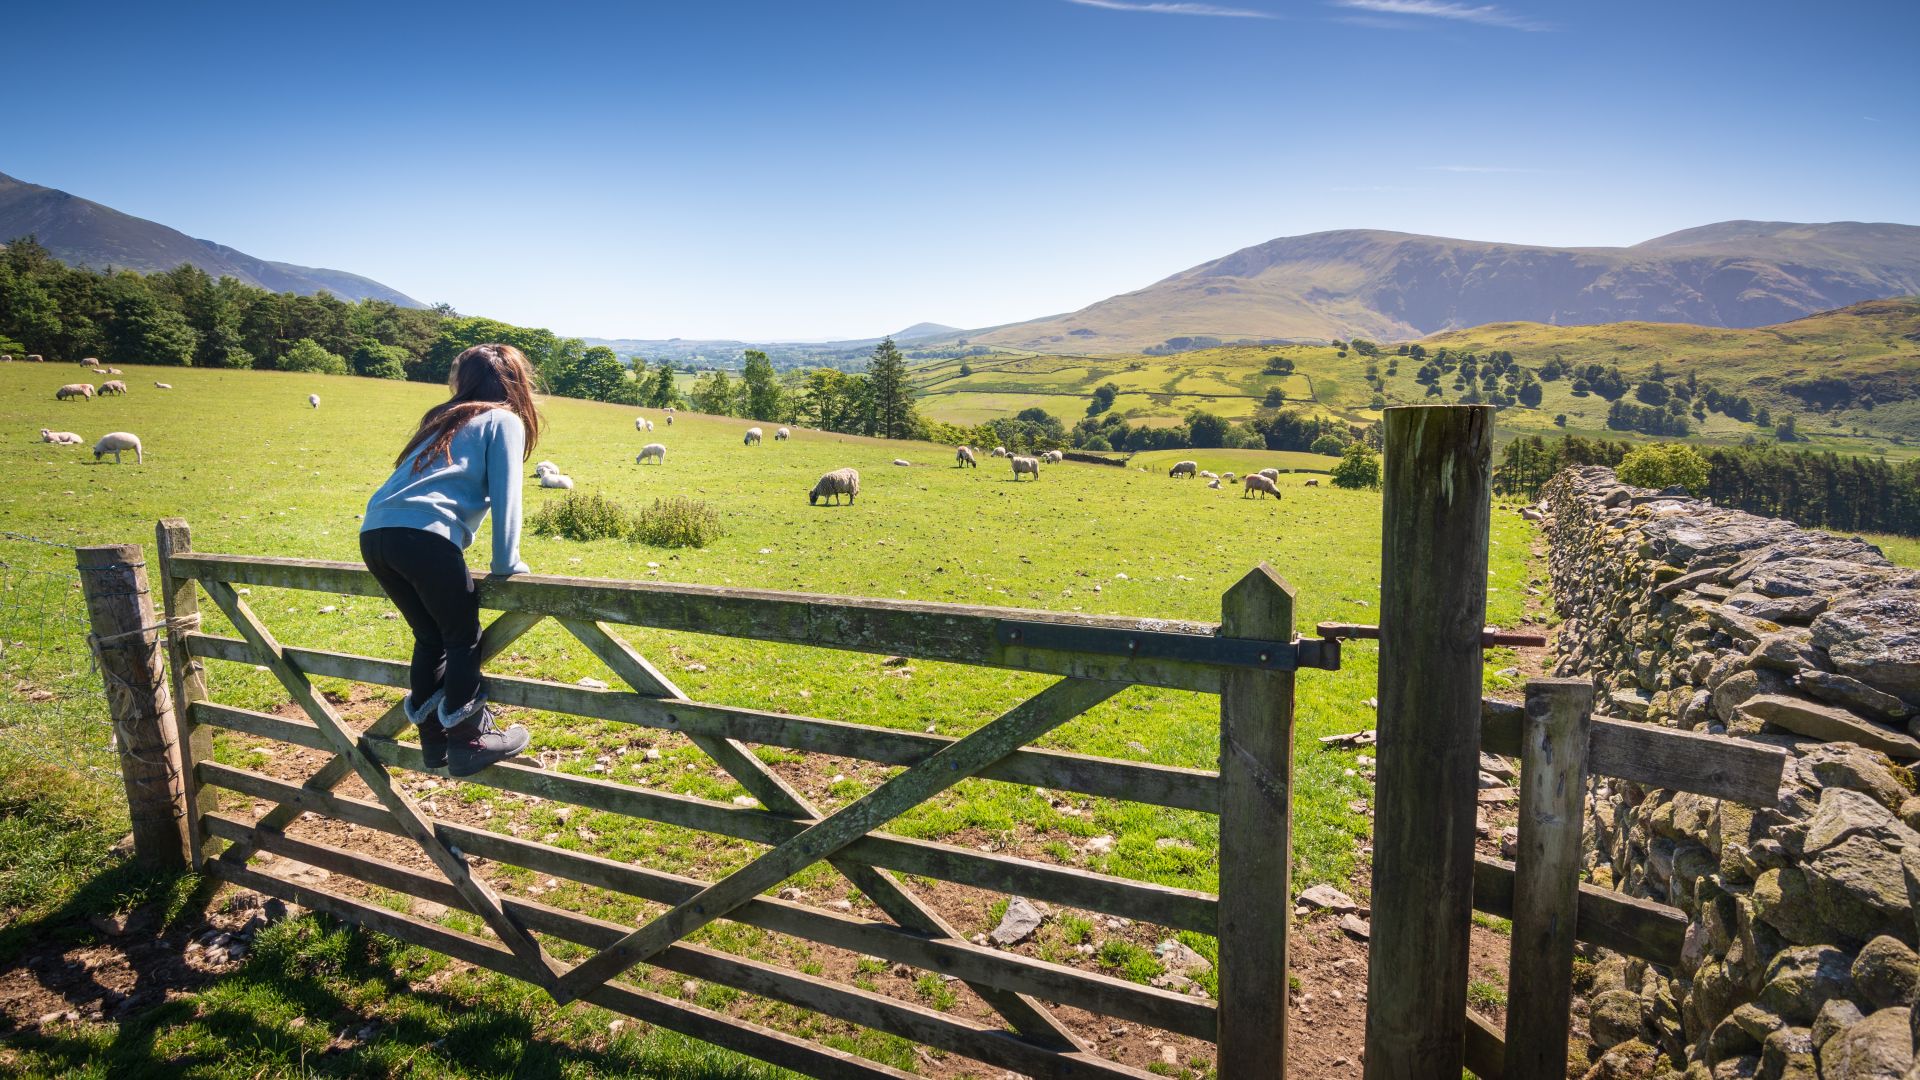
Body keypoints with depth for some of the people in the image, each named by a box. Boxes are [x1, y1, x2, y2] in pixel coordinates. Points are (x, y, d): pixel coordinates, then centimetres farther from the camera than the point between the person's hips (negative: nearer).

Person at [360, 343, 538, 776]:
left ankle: (434, 740, 25)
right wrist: (507, 564, 3)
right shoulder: (504, 420, 9)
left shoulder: (443, 418, 30)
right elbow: (505, 497, -1)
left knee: (430, 638, 20)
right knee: (463, 639, 8)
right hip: (423, 535, -7)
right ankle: (467, 742, 12)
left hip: (374, 533, 7)